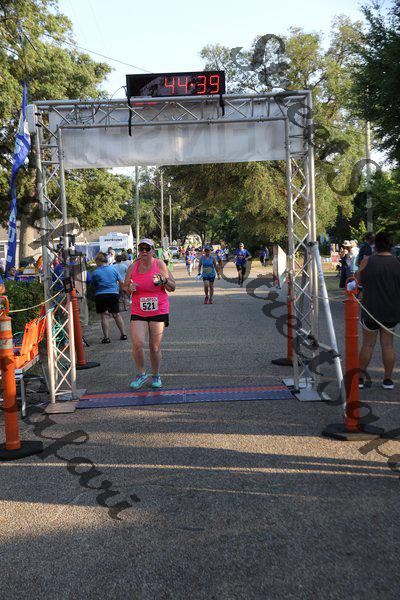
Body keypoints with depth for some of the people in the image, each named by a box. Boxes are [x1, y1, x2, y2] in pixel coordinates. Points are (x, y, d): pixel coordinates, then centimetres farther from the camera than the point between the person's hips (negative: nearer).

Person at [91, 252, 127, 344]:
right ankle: (123, 334, 16)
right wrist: (117, 289, 23)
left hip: (100, 295, -3)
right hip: (114, 294, 3)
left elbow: (93, 284, 4)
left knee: (104, 316, 2)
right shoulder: (113, 268, 3)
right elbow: (121, 281, 8)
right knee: (116, 314, 13)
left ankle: (106, 337, 0)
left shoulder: (95, 272, -6)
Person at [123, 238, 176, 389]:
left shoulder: (160, 265, -2)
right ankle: (141, 374, 11)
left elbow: (173, 288, 1)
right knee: (137, 344, -13)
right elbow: (125, 288, 13)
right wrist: (130, 288, -10)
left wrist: (163, 280, -19)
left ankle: (156, 376, 25)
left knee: (155, 347, 4)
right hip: (138, 312, 1)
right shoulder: (133, 267, 3)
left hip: (159, 311, -1)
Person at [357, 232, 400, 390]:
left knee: (368, 344, 10)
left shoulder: (367, 261, -8)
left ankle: (360, 377, 15)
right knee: (387, 344, 12)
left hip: (371, 310, -1)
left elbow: (360, 281, 6)